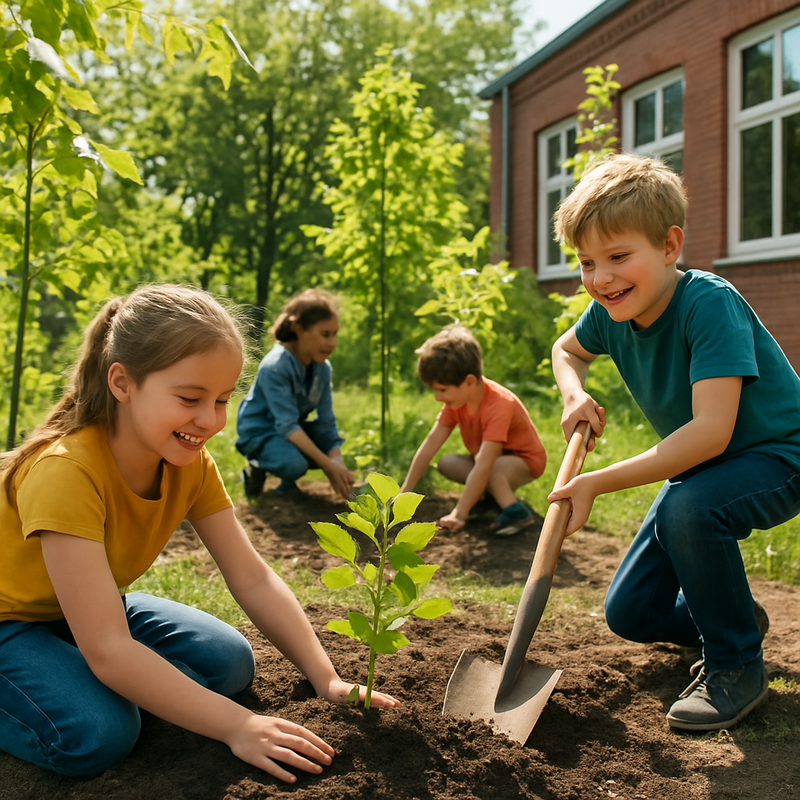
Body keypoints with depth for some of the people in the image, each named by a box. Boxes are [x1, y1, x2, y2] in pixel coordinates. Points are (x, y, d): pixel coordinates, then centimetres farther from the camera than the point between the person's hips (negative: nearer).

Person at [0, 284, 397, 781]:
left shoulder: (191, 463, -14)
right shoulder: (65, 471, -36)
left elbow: (254, 579, -12)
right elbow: (109, 650, -39)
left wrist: (328, 681, -21)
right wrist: (236, 727, -39)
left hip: (87, 609, 7)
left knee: (230, 663, -10)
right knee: (100, 735, -30)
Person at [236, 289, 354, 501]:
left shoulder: (322, 367, -8)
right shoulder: (275, 366, -28)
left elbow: (326, 422, -10)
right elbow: (286, 426, -33)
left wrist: (337, 462, -27)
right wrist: (328, 466, -38)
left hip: (294, 429, 7)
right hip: (259, 431, -7)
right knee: (294, 464, -35)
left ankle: (287, 483, 7)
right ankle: (258, 466, -2)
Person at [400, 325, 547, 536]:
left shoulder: (498, 404, -35)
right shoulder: (457, 397, -11)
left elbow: (484, 464, -42)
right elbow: (431, 442, -13)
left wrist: (459, 514, -45)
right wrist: (404, 491, -17)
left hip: (525, 462, -9)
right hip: (494, 457, 9)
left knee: (487, 465, -36)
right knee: (446, 463, -13)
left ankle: (515, 510, -29)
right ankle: (499, 491, -6)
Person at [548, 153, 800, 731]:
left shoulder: (708, 303, -31)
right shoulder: (611, 311, -10)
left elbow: (711, 432, -40)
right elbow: (567, 350, 14)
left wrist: (598, 483, -39)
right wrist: (575, 393, -9)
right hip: (700, 469, 7)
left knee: (686, 509, -39)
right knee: (630, 615, 3)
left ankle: (737, 665, -15)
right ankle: (736, 617, 32)